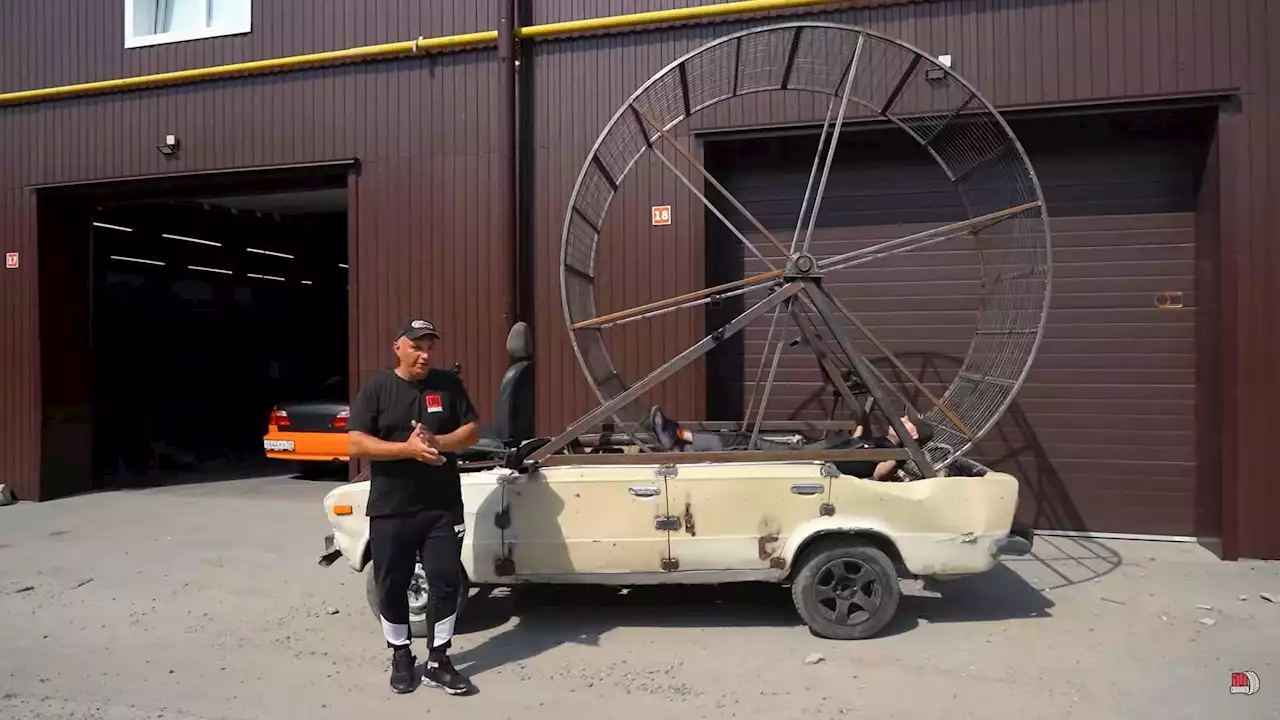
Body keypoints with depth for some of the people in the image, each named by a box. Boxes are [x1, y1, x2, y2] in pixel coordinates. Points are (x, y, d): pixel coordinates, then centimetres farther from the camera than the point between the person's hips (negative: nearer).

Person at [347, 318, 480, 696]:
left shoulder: (448, 384, 3)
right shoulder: (375, 389, -3)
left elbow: (471, 431, 2)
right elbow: (357, 444, -10)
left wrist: (437, 443, -17)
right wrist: (408, 448, -22)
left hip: (443, 507, 2)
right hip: (390, 509, -1)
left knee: (446, 582, 4)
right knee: (392, 586, 10)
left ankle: (437, 661, 18)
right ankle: (401, 657, 29)